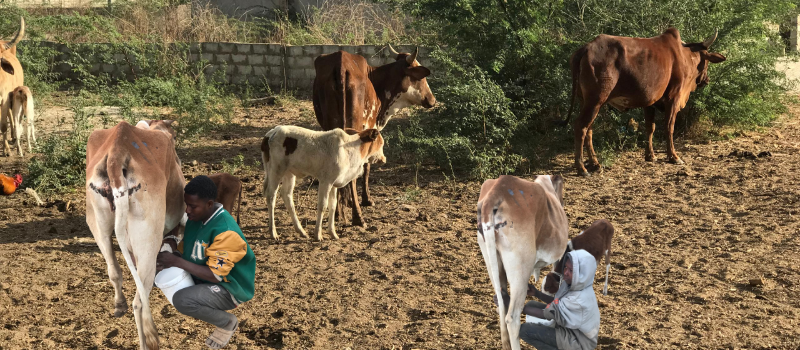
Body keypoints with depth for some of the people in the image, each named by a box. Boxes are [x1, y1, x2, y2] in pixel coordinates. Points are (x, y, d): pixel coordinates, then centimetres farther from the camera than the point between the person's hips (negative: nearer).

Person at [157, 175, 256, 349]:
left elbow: (215, 275, -29)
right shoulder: (197, 216, -4)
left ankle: (227, 322, -5)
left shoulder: (226, 232, -29)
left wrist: (177, 261, -30)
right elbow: (187, 250, 8)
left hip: (229, 288, -9)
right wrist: (174, 244, -16)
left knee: (182, 300, -32)